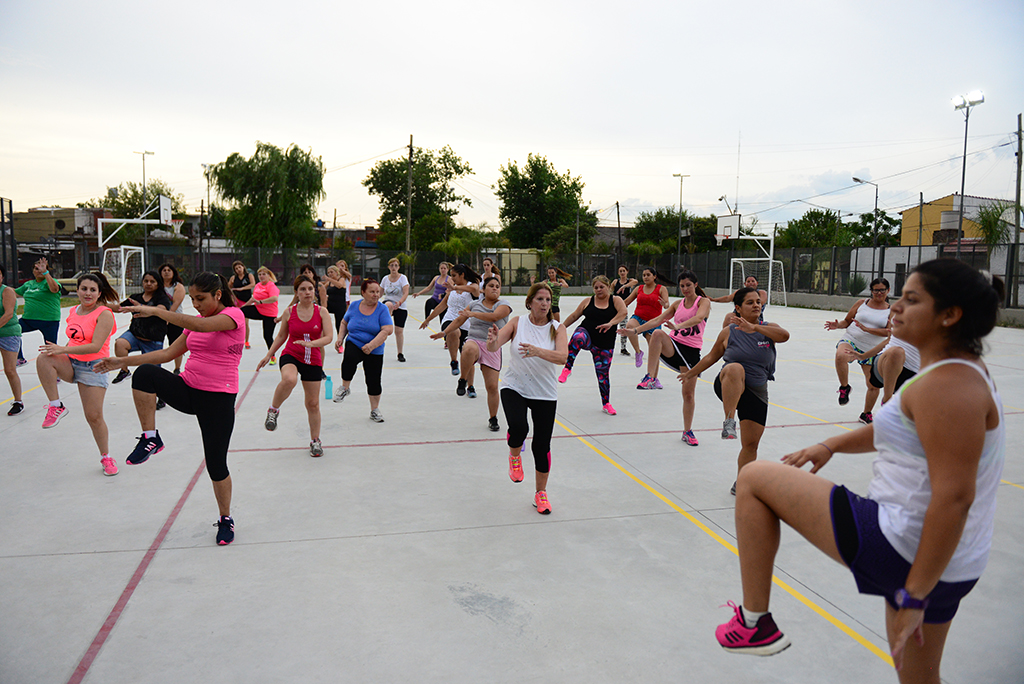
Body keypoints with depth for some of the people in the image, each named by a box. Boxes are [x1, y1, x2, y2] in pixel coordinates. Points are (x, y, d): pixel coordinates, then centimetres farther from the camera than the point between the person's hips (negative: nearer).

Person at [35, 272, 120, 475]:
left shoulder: (104, 314, -13)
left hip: (93, 367, -5)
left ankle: (106, 457, 16)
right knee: (43, 358, -28)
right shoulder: (73, 311, 8)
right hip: (70, 363, 5)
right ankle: (56, 407, -16)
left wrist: (63, 350, -28)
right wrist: (59, 351, 6)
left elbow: (95, 346, -22)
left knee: (94, 416, -4)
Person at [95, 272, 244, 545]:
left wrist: (155, 311, -26)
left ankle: (225, 519, 24)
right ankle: (151, 438, -12)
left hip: (218, 399, -5)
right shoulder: (196, 322, 14)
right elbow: (168, 353, 14)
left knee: (216, 464, 0)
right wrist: (124, 361, 6)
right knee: (144, 373, -25)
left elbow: (200, 325, -28)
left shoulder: (234, 315, -9)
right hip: (187, 389, 6)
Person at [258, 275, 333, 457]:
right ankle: (273, 410, -12)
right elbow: (281, 336, 12)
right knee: (289, 379, -38)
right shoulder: (289, 312, 0)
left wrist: (311, 343, -29)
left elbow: (329, 337, -11)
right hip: (291, 356, -1)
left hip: (313, 361, 1)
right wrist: (269, 355, 8)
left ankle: (315, 440, 25)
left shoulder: (322, 311, -3)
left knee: (313, 403, 7)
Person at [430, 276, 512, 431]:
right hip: (474, 340, 1)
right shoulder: (475, 304, 13)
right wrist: (444, 332, 23)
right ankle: (463, 381, -17)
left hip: (492, 347, -1)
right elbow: (459, 320, 24)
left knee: (492, 386, -2)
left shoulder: (503, 305, 1)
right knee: (469, 350, -40)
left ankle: (493, 419, 19)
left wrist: (473, 313, -27)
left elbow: (493, 316, -20)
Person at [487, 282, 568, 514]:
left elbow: (562, 356, -22)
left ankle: (541, 493, 25)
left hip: (545, 394, 1)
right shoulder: (517, 323, -3)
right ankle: (514, 455, 10)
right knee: (518, 427, -27)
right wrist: (493, 341, -38)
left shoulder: (557, 328, -5)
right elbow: (493, 347, -14)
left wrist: (538, 351, -39)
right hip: (514, 388, -1)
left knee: (542, 445, 1)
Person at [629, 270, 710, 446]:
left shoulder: (703, 302, -2)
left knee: (689, 393, 0)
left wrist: (678, 326, -41)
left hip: (691, 351, -2)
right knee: (657, 333, -33)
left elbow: (698, 318, -24)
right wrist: (635, 330, 8)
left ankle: (687, 432, 19)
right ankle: (650, 378, -37)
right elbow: (658, 320, 16)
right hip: (672, 346, 2)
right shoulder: (678, 304, 13)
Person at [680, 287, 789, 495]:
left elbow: (784, 335, -22)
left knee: (751, 442, 3)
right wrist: (691, 373, 23)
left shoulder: (768, 329, 2)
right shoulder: (728, 332, 1)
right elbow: (711, 357, 15)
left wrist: (753, 327, -34)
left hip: (757, 393, 3)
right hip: (729, 388, -3)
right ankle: (729, 422, -42)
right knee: (735, 368, -38)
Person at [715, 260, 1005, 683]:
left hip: (899, 548, -10)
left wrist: (914, 596, -23)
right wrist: (832, 445, 19)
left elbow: (954, 498, -26)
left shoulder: (947, 385, -20)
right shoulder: (964, 372, 12)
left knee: (753, 479, -1)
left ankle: (755, 623, 7)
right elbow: (899, 430, 27)